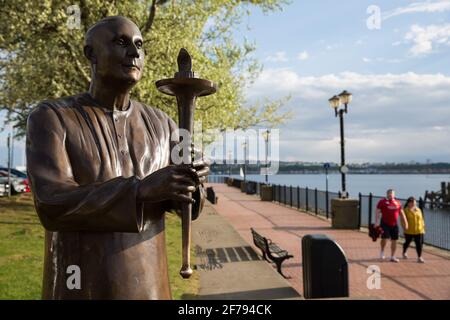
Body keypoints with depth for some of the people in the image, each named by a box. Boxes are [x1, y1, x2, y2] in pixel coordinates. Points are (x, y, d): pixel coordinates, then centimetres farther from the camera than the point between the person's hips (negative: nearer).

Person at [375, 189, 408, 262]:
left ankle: (393, 257, 20)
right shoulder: (382, 202, -2)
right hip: (385, 224, -4)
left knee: (394, 240, 7)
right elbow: (377, 212, -5)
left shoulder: (398, 203, 10)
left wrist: (405, 223, 11)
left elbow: (401, 213, 16)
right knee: (384, 238, -15)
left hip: (394, 225, 4)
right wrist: (376, 222, -13)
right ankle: (382, 251, 15)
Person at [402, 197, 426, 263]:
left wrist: (423, 228, 8)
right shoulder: (406, 210, -7)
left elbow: (421, 219, 11)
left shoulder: (418, 210, 7)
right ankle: (404, 253, 40)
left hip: (418, 231, 3)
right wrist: (405, 227, -15)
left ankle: (419, 257, 2)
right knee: (407, 242, 15)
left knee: (419, 244, -4)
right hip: (409, 231, -3)